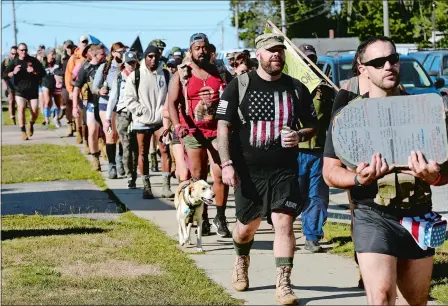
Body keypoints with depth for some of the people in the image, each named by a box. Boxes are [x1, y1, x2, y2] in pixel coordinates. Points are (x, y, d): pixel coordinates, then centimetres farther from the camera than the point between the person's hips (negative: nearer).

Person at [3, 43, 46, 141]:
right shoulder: (14, 62, 3)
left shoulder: (33, 61, 3)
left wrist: (34, 72, -18)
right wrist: (13, 72, -19)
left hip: (33, 90, 0)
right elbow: (4, 75, 1)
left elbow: (43, 73, 2)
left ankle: (31, 123, 29)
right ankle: (23, 132, -12)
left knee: (35, 112, -6)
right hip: (20, 91, 0)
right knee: (21, 108, -19)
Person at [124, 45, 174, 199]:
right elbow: (129, 99, -1)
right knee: (143, 153, 6)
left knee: (165, 150, -10)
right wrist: (143, 111, -10)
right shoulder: (135, 76, 0)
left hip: (161, 120, 0)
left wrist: (165, 111, -9)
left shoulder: (165, 75, 4)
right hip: (142, 121, 0)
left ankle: (166, 186, -7)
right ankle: (146, 186, 15)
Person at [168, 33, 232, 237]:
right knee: (198, 178, 4)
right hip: (193, 132, 0)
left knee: (220, 175, -8)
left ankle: (220, 218, 0)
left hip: (217, 131, 1)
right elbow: (172, 102, -3)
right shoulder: (181, 75, 4)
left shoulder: (219, 73, 10)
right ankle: (202, 220, 12)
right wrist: (177, 125, -19)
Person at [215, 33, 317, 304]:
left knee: (284, 223, -11)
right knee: (247, 226, 12)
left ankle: (283, 284, -7)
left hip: (285, 170, 0)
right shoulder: (239, 86, -1)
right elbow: (224, 126, -2)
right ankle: (242, 261, 44)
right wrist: (227, 164, -11)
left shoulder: (296, 88, 5)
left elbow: (313, 126, 13)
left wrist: (300, 136, -10)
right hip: (249, 171, 0)